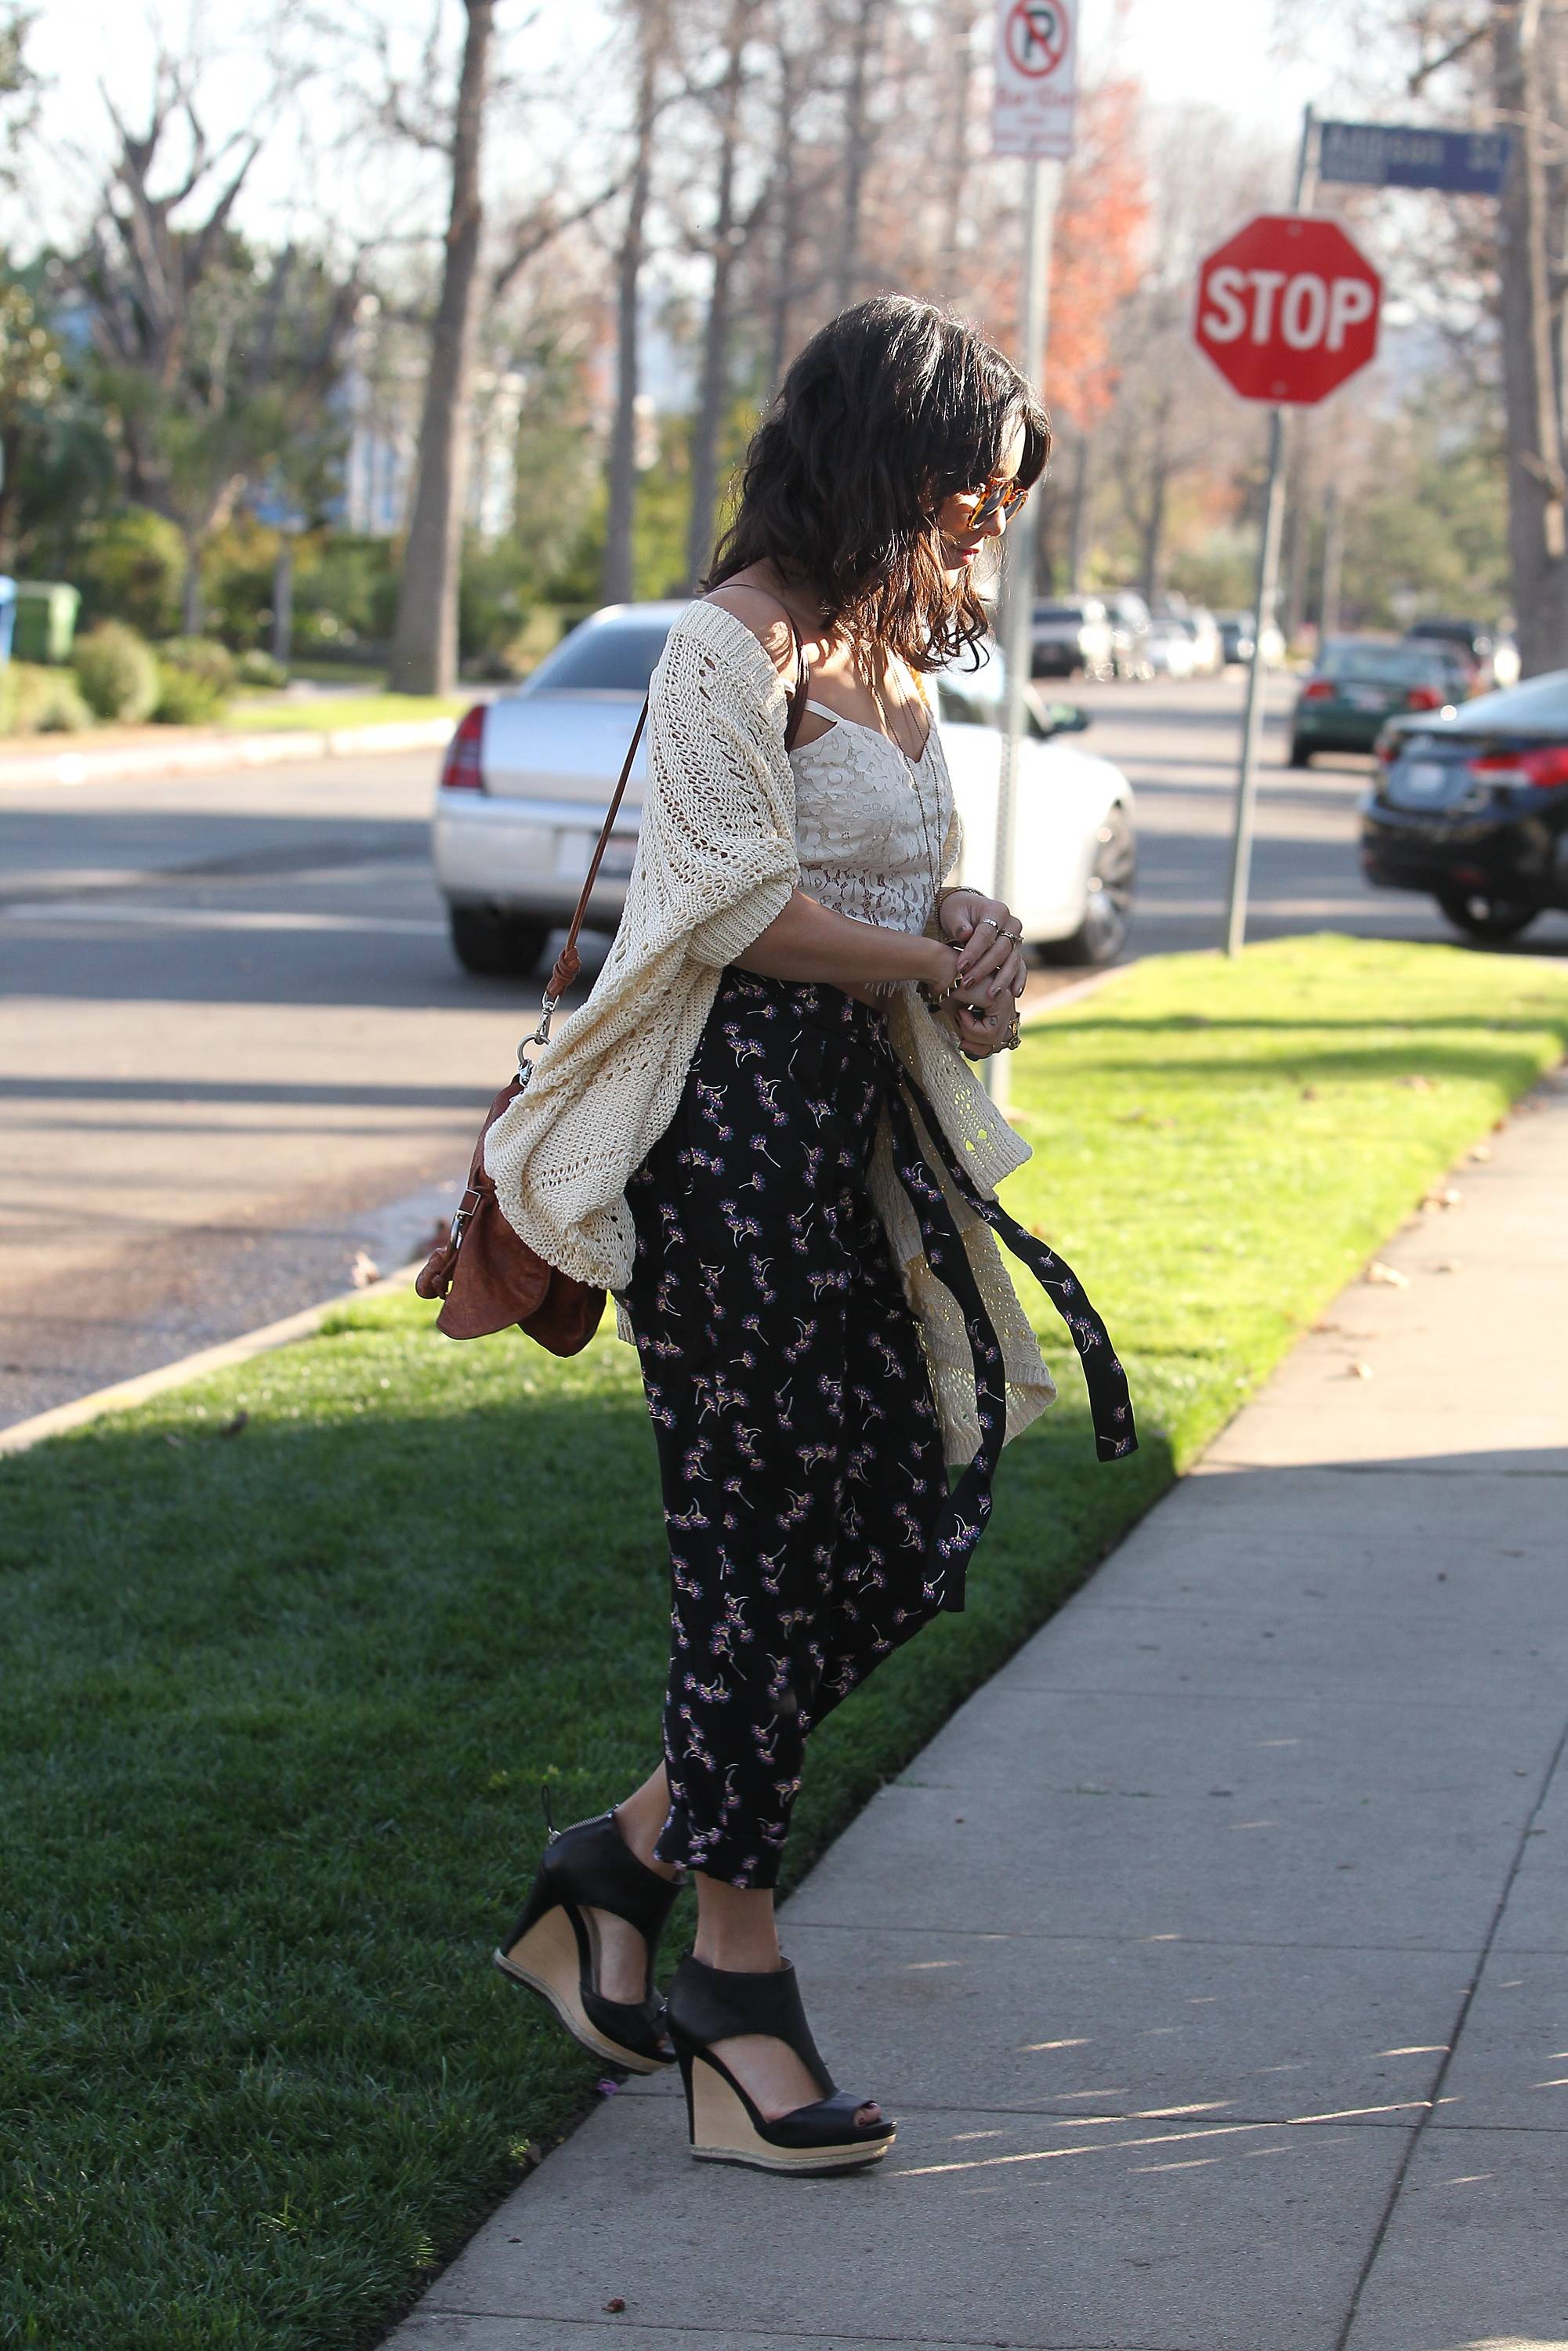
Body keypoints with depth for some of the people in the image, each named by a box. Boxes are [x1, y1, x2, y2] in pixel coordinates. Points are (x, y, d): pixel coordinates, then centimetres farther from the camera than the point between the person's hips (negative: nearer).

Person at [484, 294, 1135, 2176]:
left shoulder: (886, 647, 17)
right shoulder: (733, 644, -11)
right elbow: (749, 906, -16)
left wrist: (967, 930, 0)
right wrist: (940, 961, -5)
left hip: (857, 1116, 9)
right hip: (738, 1121, -9)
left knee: (904, 1538, 6)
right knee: (763, 1543, -3)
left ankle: (624, 1867, 19)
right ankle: (737, 1991, 7)